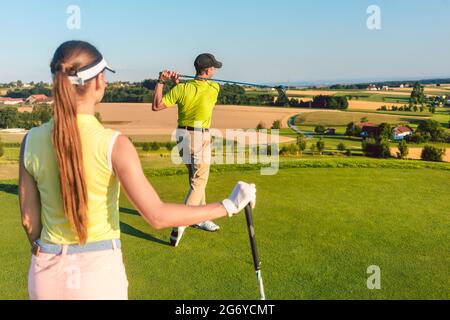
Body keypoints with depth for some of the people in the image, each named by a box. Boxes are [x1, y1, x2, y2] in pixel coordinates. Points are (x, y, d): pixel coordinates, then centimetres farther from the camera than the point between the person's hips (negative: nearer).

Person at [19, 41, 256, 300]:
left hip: (47, 272, 4)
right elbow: (157, 216, -21)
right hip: (99, 269, -3)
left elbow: (29, 220, 1)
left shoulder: (32, 140, -8)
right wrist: (229, 206, -14)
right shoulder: (113, 144, -20)